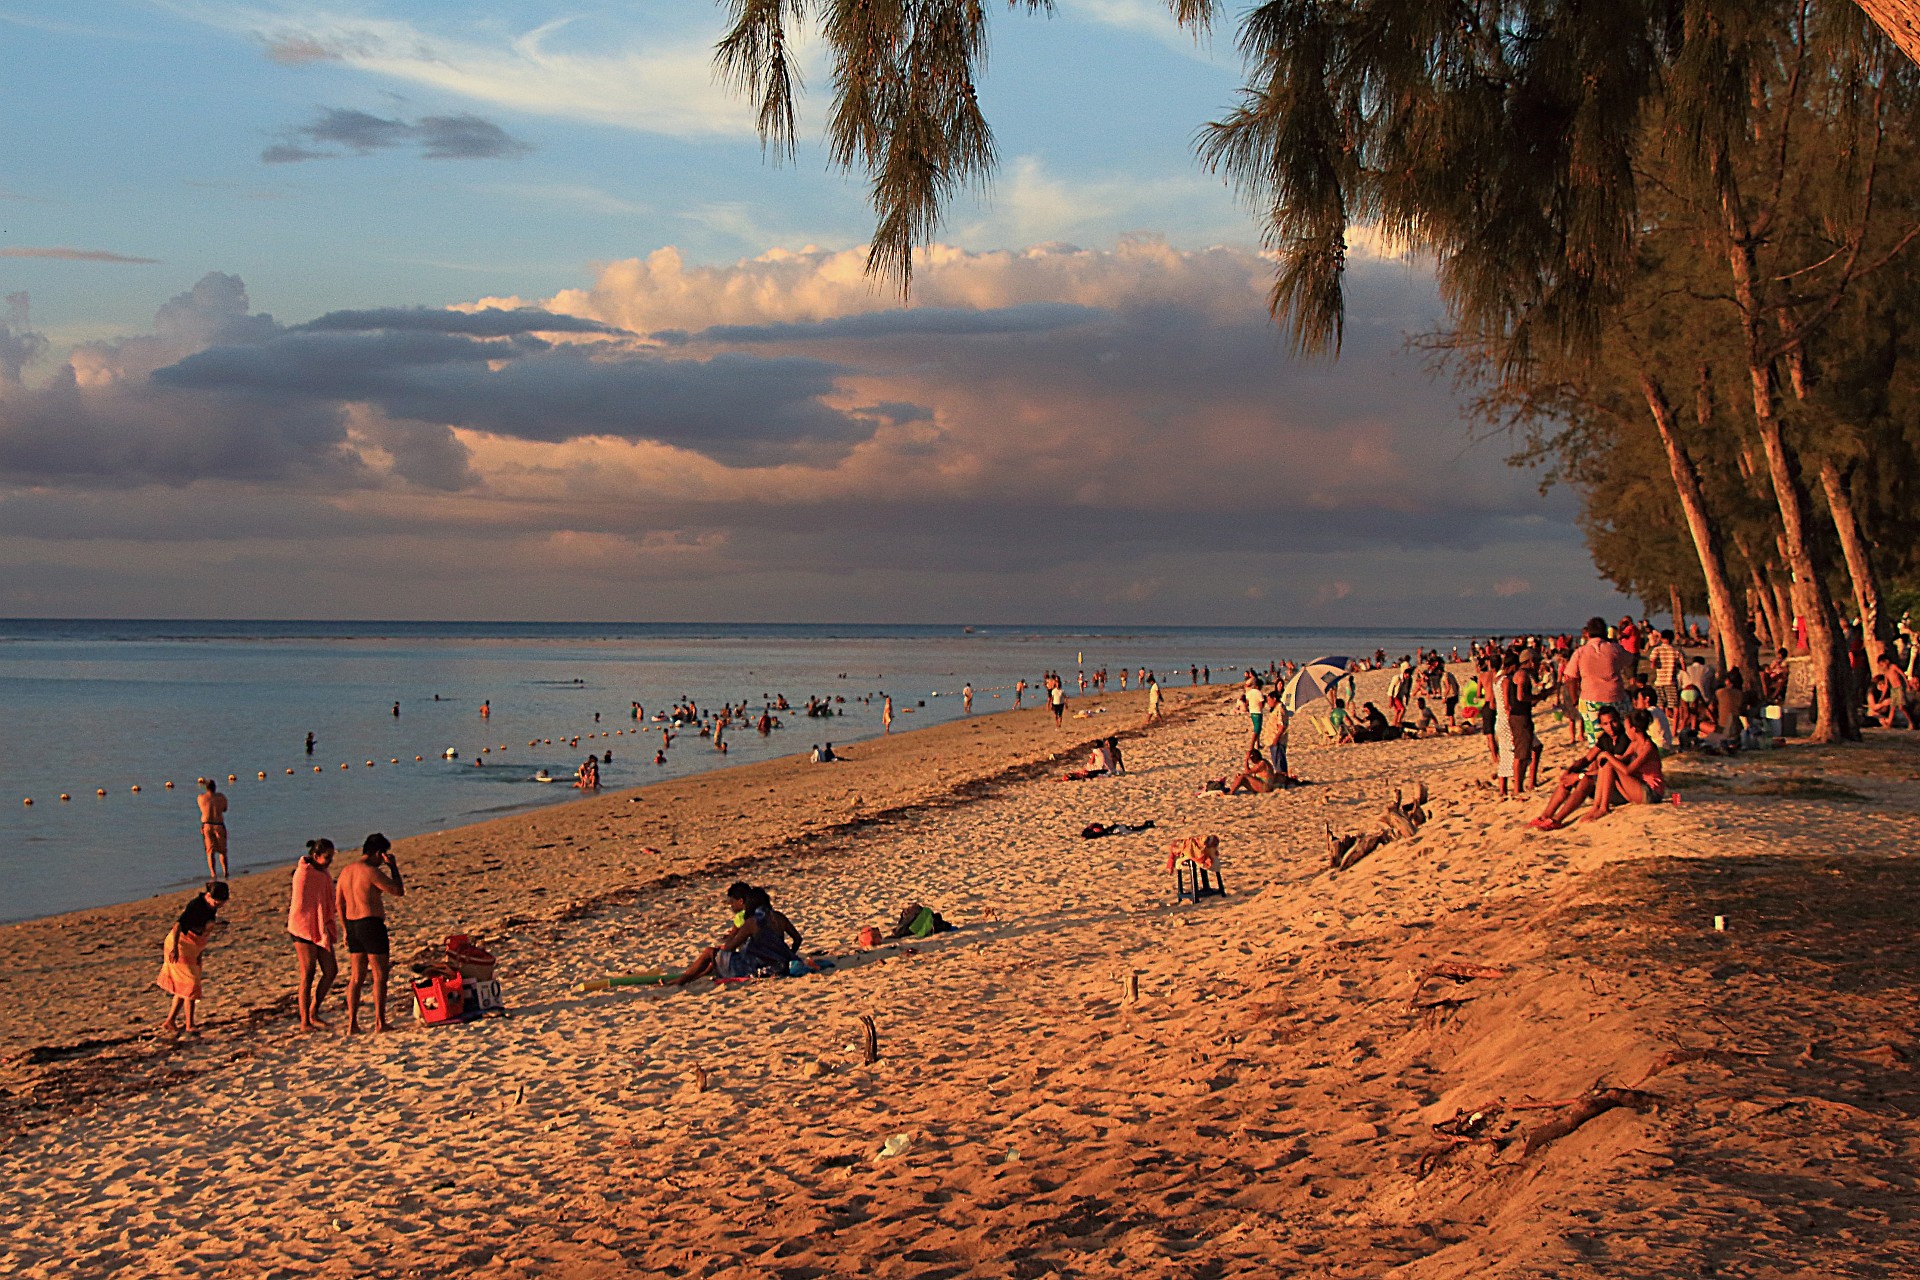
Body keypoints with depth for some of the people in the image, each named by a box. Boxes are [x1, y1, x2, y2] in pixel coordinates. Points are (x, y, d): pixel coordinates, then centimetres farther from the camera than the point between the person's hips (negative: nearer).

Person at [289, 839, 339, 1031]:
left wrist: (330, 928, 20)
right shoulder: (304, 873, -15)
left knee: (331, 970, 6)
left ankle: (313, 1013, 17)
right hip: (305, 929, -9)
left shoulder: (323, 873, 13)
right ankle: (305, 1022, -2)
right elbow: (300, 905, -18)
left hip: (321, 929, 9)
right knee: (308, 975, -6)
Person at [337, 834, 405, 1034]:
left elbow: (340, 904, 16)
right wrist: (393, 867, -4)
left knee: (357, 976, 12)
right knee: (380, 975, 0)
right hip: (372, 924, -8)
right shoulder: (371, 871, -15)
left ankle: (352, 1023, 9)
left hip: (353, 925, 8)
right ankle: (380, 1022, -1)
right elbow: (399, 891, -13)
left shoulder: (346, 872, 11)